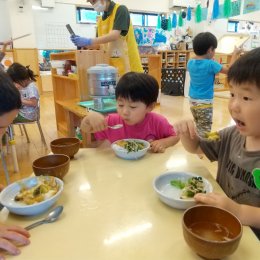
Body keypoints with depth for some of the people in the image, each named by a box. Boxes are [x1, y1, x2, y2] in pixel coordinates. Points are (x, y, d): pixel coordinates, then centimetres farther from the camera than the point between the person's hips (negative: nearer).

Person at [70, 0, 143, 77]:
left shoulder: (121, 10, -6)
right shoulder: (100, 20, 14)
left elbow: (115, 35, -19)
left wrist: (89, 41, -20)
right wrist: (82, 43, 0)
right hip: (111, 68, 6)